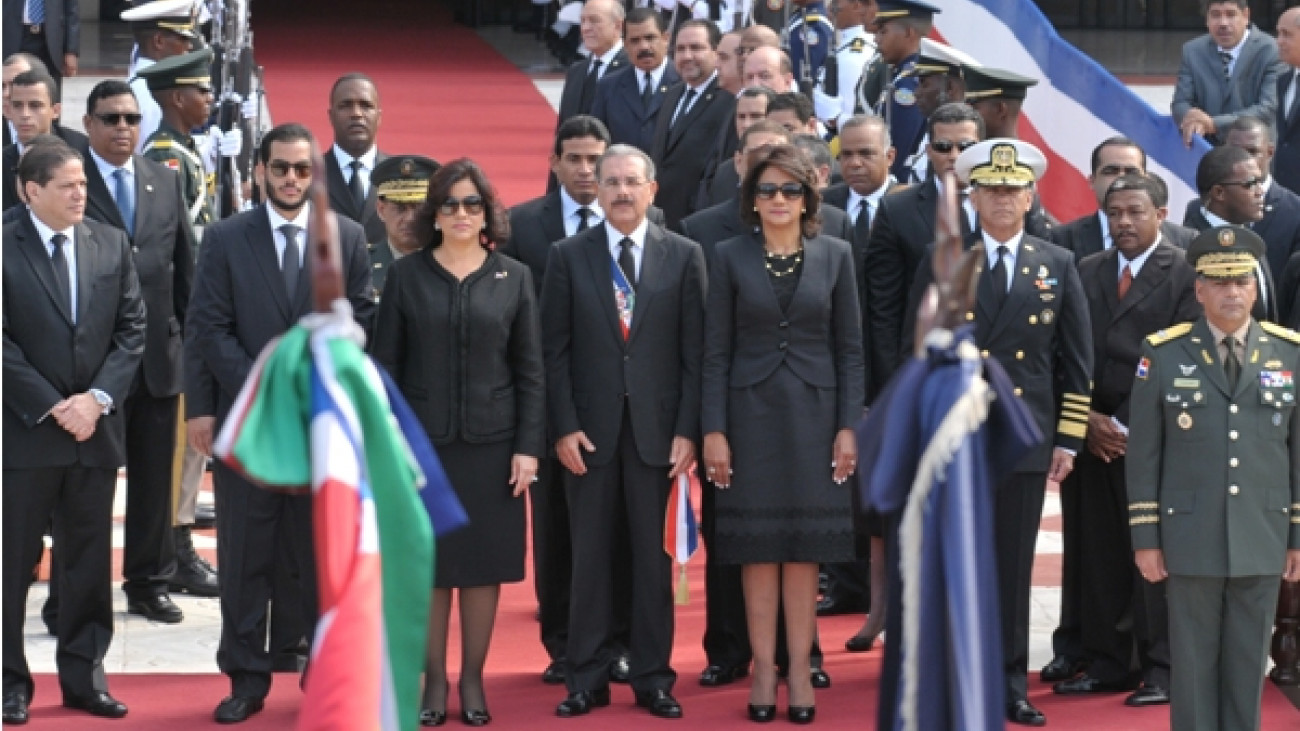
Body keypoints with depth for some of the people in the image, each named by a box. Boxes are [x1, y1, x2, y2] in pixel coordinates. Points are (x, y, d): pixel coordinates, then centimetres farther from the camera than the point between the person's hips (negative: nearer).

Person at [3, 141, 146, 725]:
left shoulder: (112, 245, 7)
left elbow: (131, 330, 5)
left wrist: (98, 398, -8)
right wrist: (52, 408, -14)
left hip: (95, 429, 4)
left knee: (89, 562, 9)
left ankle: (83, 676, 17)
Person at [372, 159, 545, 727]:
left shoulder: (513, 278, 4)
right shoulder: (407, 276, 2)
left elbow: (530, 371, 3)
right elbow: (385, 366, 2)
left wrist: (529, 446, -4)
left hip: (492, 445, 1)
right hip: (423, 442, 0)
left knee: (483, 564, 5)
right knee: (429, 564, 3)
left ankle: (473, 680, 15)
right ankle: (435, 680, 13)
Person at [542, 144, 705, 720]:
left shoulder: (684, 256, 3)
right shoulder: (568, 256, 4)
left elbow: (694, 350, 1)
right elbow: (555, 350, 2)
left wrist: (687, 430, -5)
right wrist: (564, 427, -6)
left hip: (657, 428, 0)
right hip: (590, 430, 0)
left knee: (654, 556, 4)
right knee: (590, 556, 5)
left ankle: (653, 677, 12)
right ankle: (587, 678, 12)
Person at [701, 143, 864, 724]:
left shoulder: (834, 256, 3)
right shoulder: (730, 257, 1)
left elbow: (850, 348, 4)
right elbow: (716, 350, 0)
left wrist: (848, 426, -2)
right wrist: (714, 430, -5)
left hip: (812, 415, 0)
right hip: (751, 414, 0)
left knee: (804, 548, 3)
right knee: (757, 546, 2)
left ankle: (800, 670, 8)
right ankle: (763, 669, 8)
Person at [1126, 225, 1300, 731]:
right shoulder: (1163, 355, 0)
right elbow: (1143, 455, 1)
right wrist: (1145, 538, -2)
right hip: (1191, 538, -1)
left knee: (1248, 660, 7)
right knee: (1194, 660, 4)